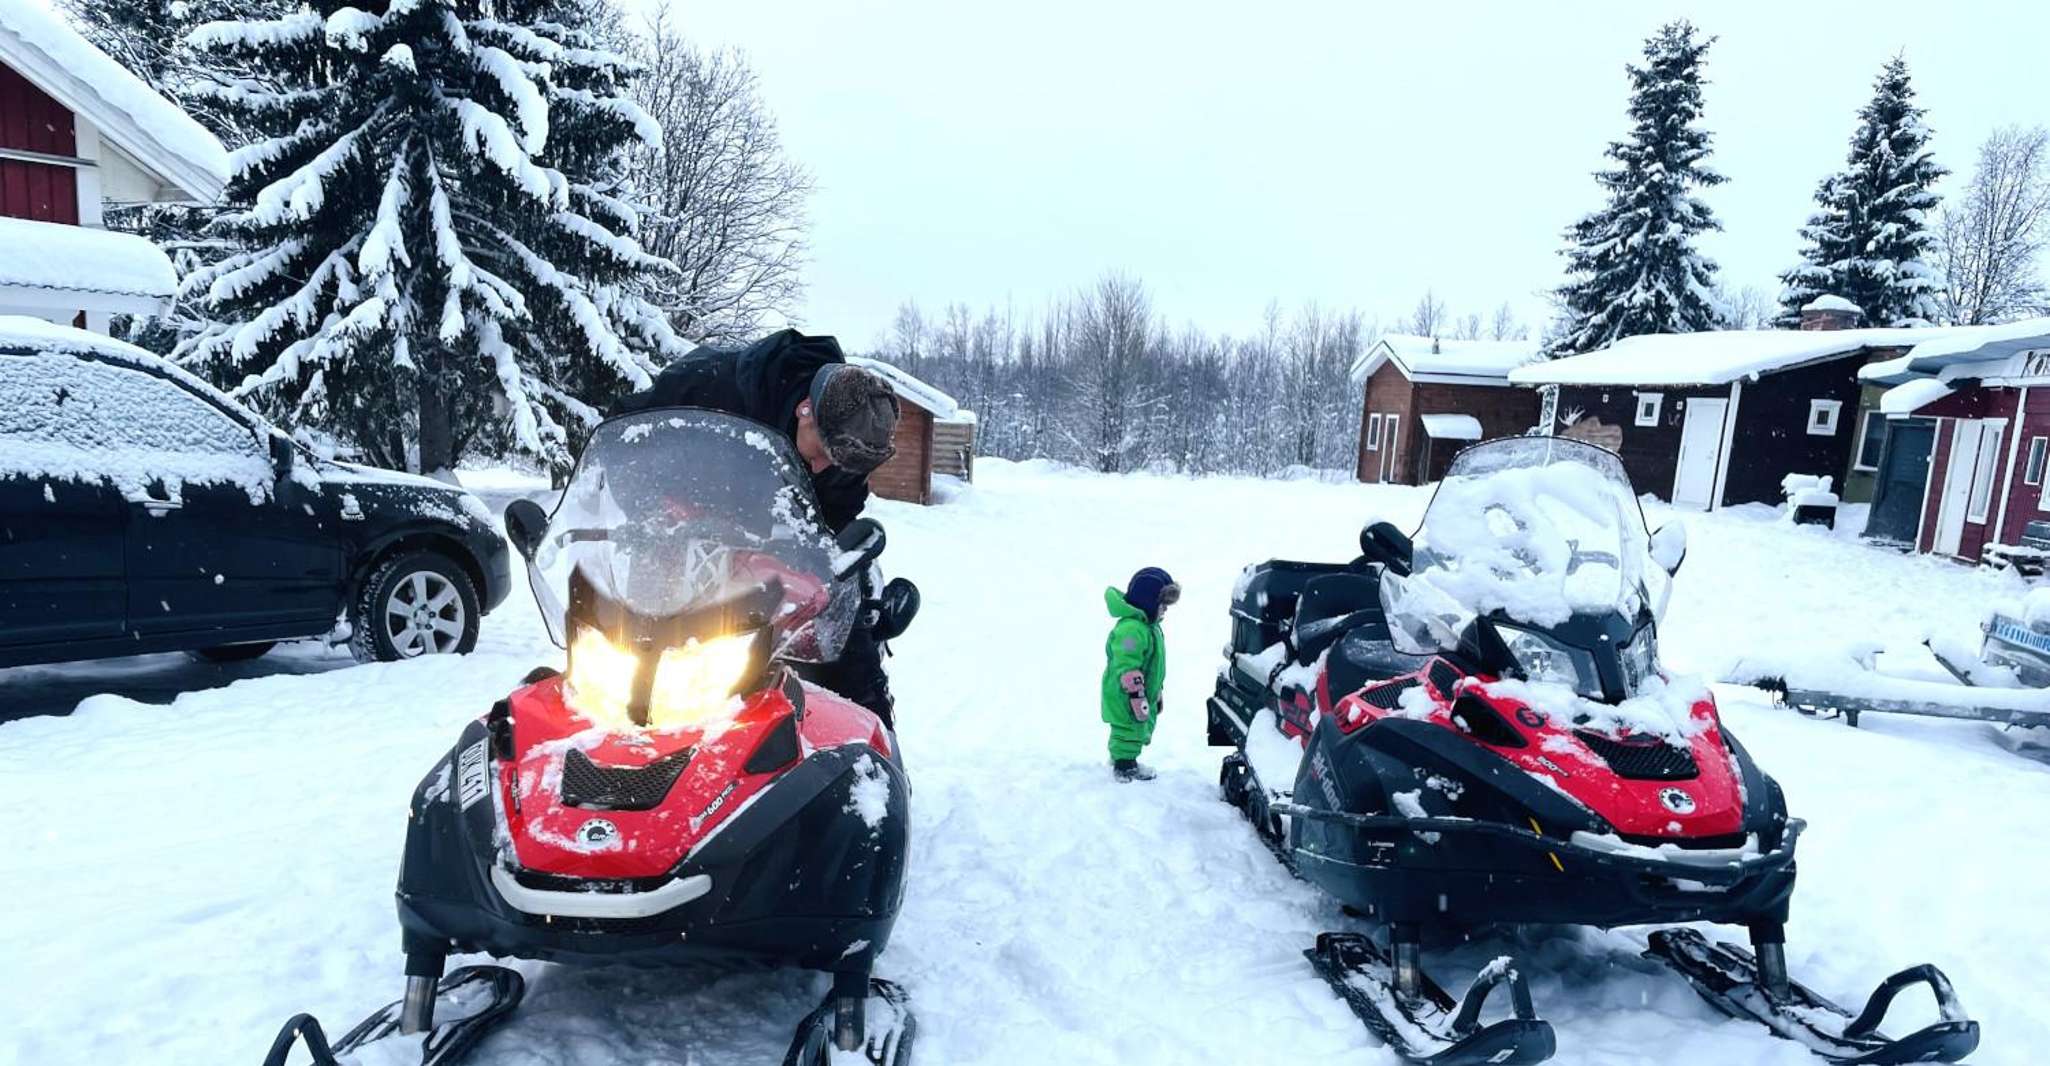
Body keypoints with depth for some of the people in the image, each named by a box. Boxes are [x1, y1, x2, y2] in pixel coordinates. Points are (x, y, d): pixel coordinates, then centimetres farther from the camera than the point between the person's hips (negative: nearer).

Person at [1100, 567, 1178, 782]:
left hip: (1144, 694, 11)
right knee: (1129, 729, 3)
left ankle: (1120, 758, 37)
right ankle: (1124, 767, 17)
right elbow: (1127, 668, -29)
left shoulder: (1148, 625, 9)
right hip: (1124, 698, -11)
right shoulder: (1131, 629, -27)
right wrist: (1137, 697, -27)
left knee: (1141, 730, 22)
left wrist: (1156, 693, 25)